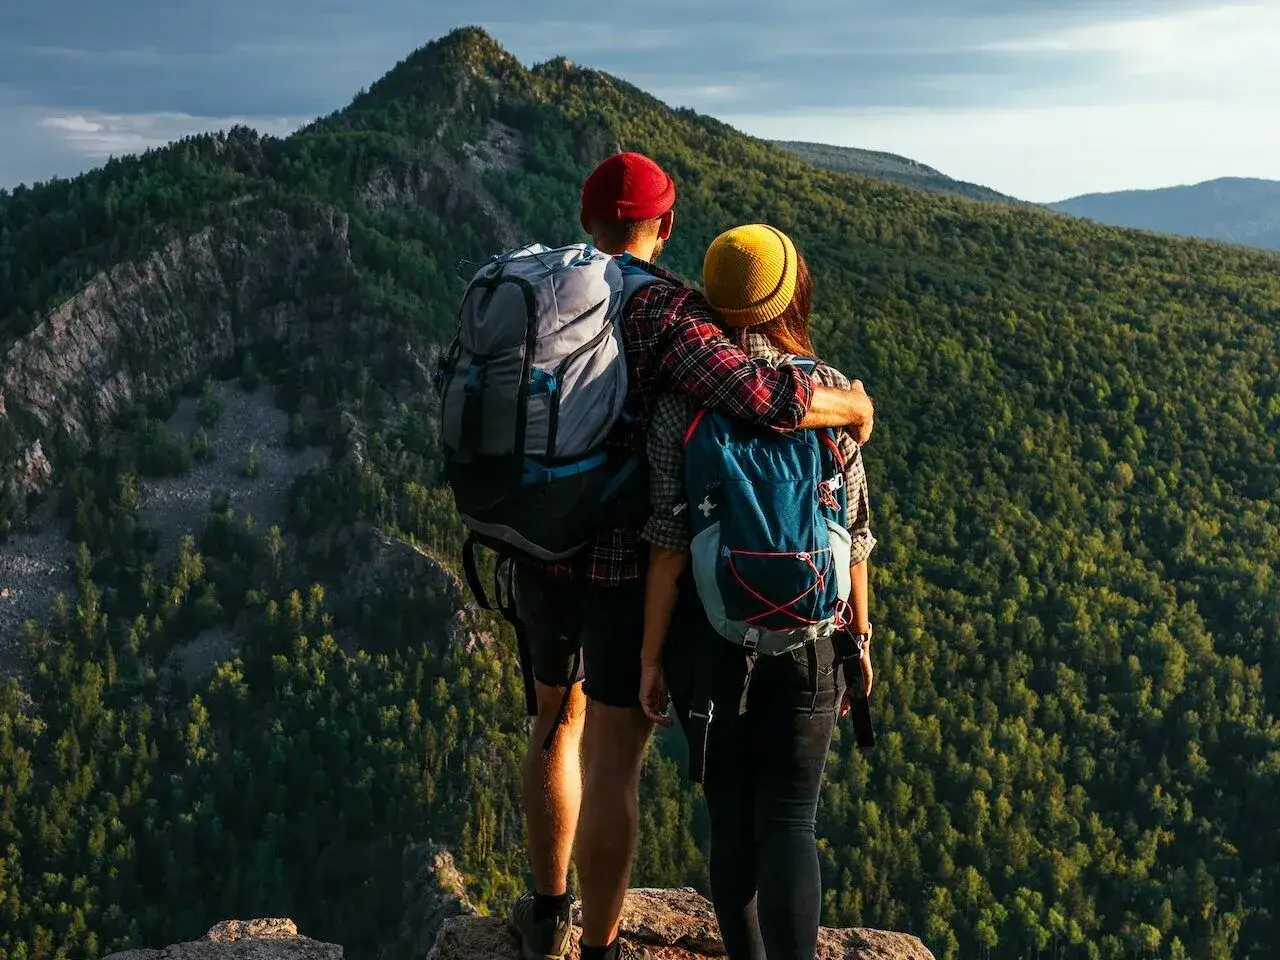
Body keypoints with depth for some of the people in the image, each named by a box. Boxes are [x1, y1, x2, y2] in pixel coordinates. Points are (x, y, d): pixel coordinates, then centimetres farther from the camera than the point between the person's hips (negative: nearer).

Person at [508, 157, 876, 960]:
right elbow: (752, 394, -31)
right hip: (631, 560, -7)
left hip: (540, 548, 7)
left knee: (559, 719, 25)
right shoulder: (666, 308, -18)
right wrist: (851, 404, -14)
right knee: (614, 758, 2)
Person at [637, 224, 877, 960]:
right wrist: (860, 635, 13)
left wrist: (652, 655, 0)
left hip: (711, 631, 0)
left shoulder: (683, 397, -5)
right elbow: (853, 532, 1)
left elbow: (671, 540, -7)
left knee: (731, 819, 14)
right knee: (789, 823, 5)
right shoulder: (829, 391, -3)